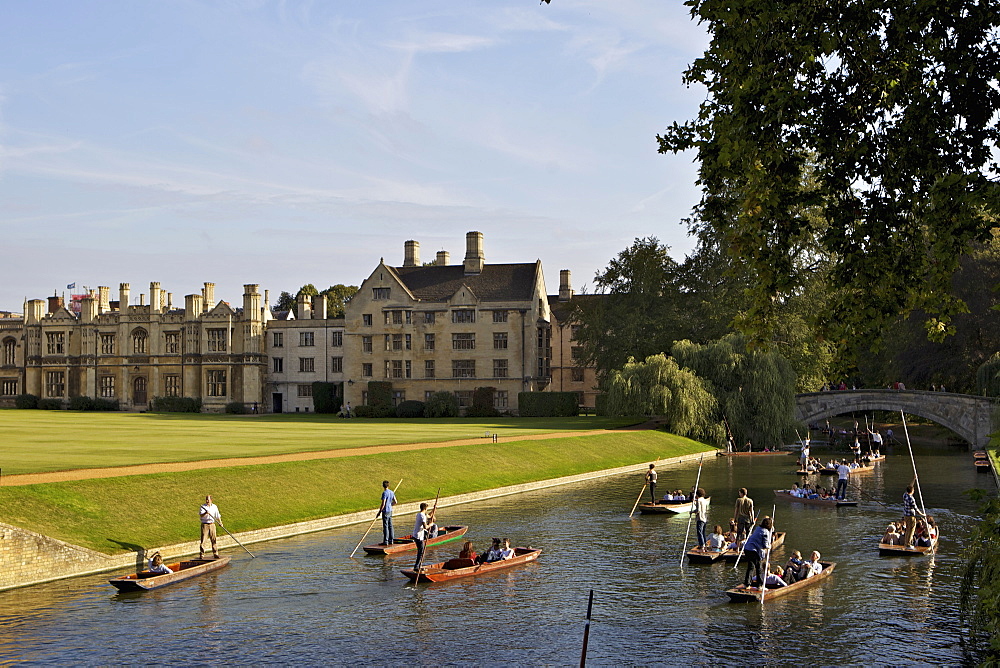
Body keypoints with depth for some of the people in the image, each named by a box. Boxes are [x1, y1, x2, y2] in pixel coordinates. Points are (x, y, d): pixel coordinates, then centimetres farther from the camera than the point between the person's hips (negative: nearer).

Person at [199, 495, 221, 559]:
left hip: (212, 524, 3)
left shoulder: (214, 507, 9)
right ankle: (201, 554, -4)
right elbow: (201, 515, -15)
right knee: (203, 540, -8)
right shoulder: (203, 506, -2)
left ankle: (215, 554, 12)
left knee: (213, 540, 4)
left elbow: (218, 516, 12)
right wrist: (205, 513, -35)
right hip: (205, 524, -3)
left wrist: (220, 522, -2)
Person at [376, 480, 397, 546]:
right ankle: (391, 540, 16)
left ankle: (385, 541, -3)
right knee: (390, 526, 12)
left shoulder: (384, 493, -16)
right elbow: (395, 502, 13)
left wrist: (379, 512, -12)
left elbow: (383, 504, -19)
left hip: (385, 511, -8)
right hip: (390, 511, 8)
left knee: (385, 526, -5)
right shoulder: (392, 492, 7)